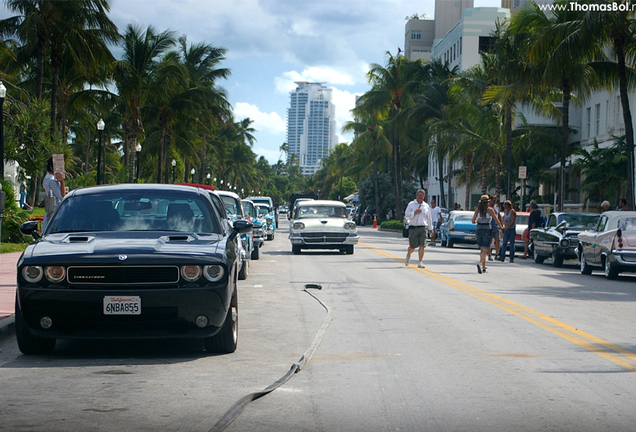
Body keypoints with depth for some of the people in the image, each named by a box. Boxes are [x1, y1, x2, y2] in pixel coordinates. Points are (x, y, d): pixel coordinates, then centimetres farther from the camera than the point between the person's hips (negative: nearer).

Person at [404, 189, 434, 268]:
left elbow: (429, 218, 17)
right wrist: (415, 212, -13)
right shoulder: (411, 204, 5)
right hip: (413, 228, -2)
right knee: (412, 246, 4)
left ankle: (420, 262, -4)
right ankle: (408, 256, 35)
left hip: (423, 228, 2)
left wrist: (431, 229, 14)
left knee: (422, 246, -9)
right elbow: (406, 214, 0)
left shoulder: (426, 206, 13)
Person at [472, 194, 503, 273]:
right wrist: (500, 227, 16)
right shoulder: (490, 209, -6)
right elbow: (496, 220, -2)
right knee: (485, 250, -5)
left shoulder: (477, 209, 3)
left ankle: (483, 267, 19)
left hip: (479, 230, 4)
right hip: (487, 230, -4)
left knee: (482, 249, 16)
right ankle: (480, 264, -29)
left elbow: (473, 221, 4)